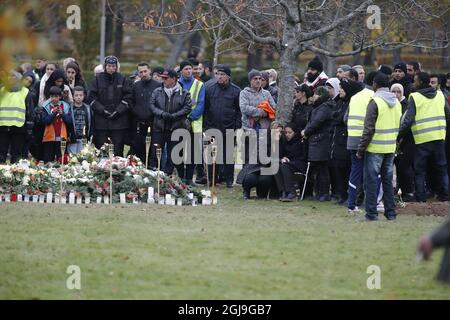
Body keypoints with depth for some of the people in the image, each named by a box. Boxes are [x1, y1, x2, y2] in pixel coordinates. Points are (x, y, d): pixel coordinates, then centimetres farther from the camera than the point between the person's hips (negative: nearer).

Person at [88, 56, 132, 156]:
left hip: (118, 121, 0)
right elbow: (91, 98, 3)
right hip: (101, 121, 0)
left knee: (118, 151, -3)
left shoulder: (122, 80, 8)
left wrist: (117, 111, -9)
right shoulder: (98, 79, 8)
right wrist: (102, 110, -9)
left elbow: (128, 98, 2)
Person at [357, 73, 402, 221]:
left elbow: (368, 129, -14)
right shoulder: (396, 103, 9)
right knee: (388, 180, 13)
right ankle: (390, 212, 14)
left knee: (371, 180, 0)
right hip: (391, 148, 6)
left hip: (375, 148, -6)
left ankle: (371, 213, -1)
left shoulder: (375, 102, -13)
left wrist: (361, 149, -8)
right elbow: (399, 126, 14)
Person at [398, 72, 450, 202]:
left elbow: (408, 119, -11)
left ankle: (421, 196, 2)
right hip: (439, 137, 4)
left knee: (420, 169, 5)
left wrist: (399, 135, -5)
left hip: (422, 139, -4)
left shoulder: (415, 97, -7)